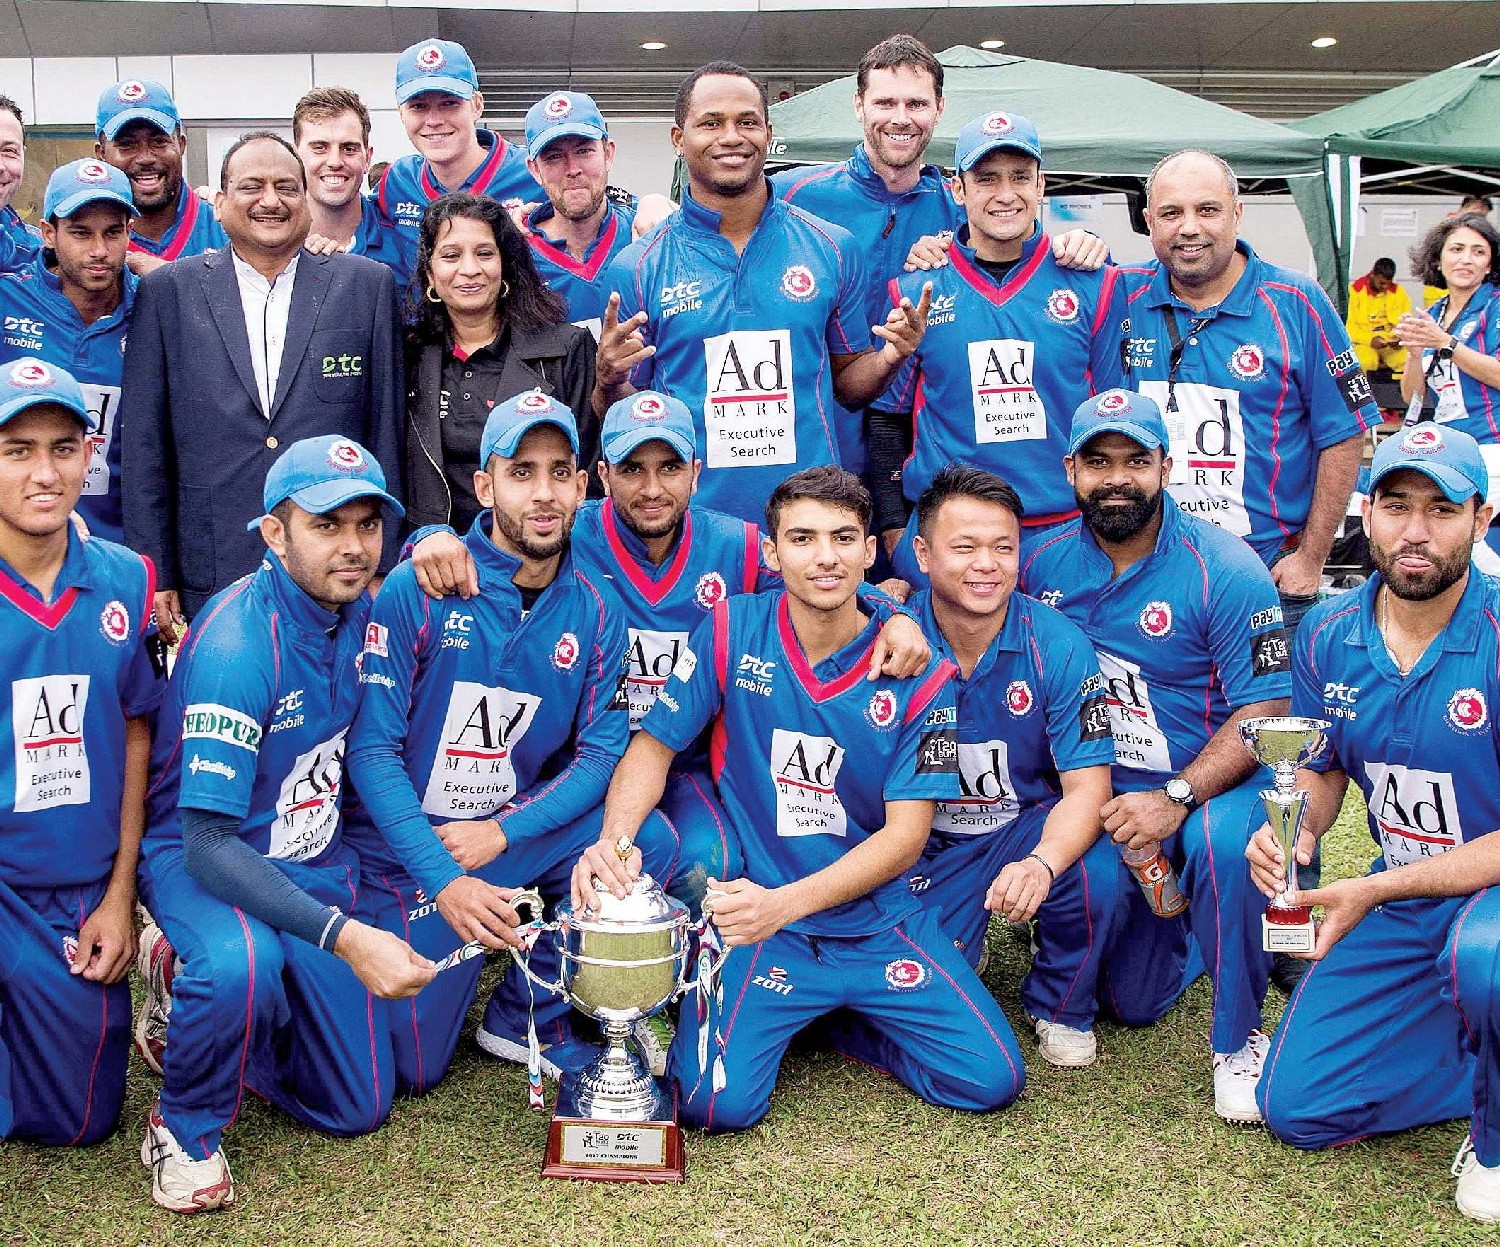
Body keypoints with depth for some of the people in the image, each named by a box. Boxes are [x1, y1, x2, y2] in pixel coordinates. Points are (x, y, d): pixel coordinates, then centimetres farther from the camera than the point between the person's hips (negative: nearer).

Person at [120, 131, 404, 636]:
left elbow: (386, 434, 4)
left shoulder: (368, 285, 4)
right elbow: (142, 444, 5)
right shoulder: (167, 291, 5)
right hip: (211, 581, 0)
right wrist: (155, 575, 1)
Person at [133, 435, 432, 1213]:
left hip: (315, 865, 7)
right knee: (247, 964, -44)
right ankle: (184, 1128, -11)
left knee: (359, 1110, 7)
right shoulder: (237, 645, -28)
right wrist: (344, 936, -41)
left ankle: (188, 977, 28)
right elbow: (209, 842, -32)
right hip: (201, 858, -7)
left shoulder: (356, 605, -6)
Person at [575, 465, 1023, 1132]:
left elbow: (906, 834, -11)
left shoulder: (918, 673, -7)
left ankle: (833, 1018, 17)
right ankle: (787, 1016, 16)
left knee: (991, 1080, -10)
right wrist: (613, 840, -22)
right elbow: (653, 746, 0)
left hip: (877, 920, 1)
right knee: (717, 1103, -20)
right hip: (759, 916, -1)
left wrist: (785, 903, -26)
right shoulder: (730, 632, -6)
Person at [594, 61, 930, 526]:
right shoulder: (637, 268, -2)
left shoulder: (833, 249, 2)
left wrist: (888, 358, -9)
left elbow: (845, 383, 11)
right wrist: (609, 384, -18)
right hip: (689, 519, -1)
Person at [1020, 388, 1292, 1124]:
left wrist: (1177, 799, -28)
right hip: (1102, 790, 4)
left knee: (1220, 843, -40)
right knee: (1132, 1003, 5)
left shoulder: (1223, 568, -15)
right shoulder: (1045, 562, -3)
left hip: (1215, 783, -4)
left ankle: (1237, 1039, -15)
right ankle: (1185, 918, 40)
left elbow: (1264, 712, -16)